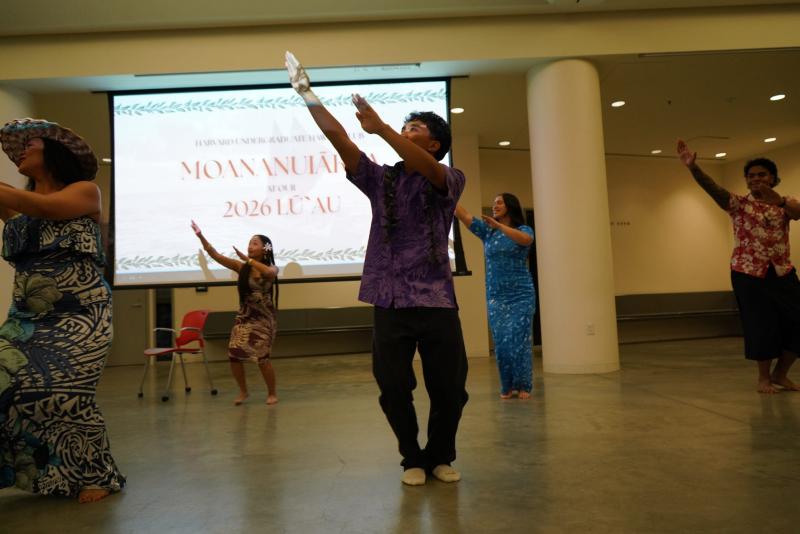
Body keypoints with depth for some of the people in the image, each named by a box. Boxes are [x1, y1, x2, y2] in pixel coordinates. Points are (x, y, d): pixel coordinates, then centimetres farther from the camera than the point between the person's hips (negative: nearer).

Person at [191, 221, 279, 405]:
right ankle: (243, 391, 20)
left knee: (262, 358, -8)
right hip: (243, 318, 4)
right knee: (234, 355, -4)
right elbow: (216, 256, -4)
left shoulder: (271, 268, -6)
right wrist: (201, 237, -15)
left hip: (264, 319, -4)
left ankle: (272, 393, 14)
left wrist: (248, 258, -31)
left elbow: (269, 273, -32)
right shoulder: (242, 267, 3)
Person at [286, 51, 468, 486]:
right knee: (394, 389, 6)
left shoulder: (450, 179, 5)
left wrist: (380, 128, -27)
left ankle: (441, 456, 30)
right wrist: (308, 96, -9)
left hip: (436, 299, -1)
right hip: (390, 301, 2)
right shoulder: (382, 179, 12)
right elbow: (338, 138, 1)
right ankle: (412, 459, 28)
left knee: (449, 388, 5)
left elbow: (426, 169, -19)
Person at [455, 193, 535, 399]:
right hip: (495, 296, 3)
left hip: (521, 295, -3)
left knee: (519, 340, -5)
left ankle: (523, 386, 8)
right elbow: (464, 216, -1)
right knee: (501, 342, 3)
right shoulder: (487, 231, 9)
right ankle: (507, 386, 14)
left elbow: (525, 239, -24)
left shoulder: (524, 229, 0)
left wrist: (499, 226, -36)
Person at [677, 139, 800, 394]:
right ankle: (764, 377, 20)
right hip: (748, 273, -3)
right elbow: (713, 188, -19)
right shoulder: (738, 204, 0)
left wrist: (778, 200, -37)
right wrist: (692, 167, -36)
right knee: (761, 325, 2)